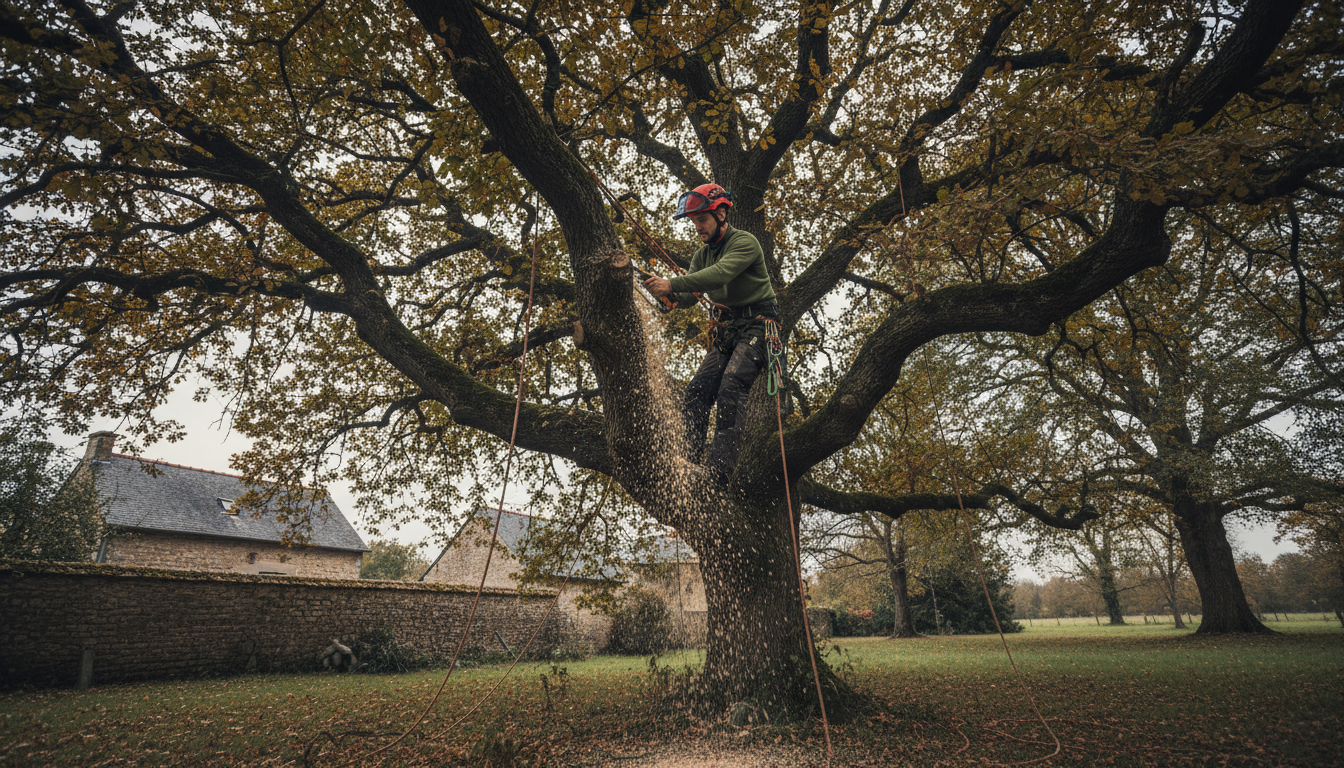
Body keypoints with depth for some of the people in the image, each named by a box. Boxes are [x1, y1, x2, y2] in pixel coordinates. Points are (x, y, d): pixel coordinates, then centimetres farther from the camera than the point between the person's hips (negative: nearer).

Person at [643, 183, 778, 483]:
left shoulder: (745, 242, -9)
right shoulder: (702, 254, 15)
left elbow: (720, 274, -29)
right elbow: (688, 295, 4)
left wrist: (672, 283, -35)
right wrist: (669, 294, -19)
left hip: (756, 325, -8)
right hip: (726, 330, 8)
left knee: (730, 388, -26)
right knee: (696, 393, -8)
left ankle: (719, 469, -29)